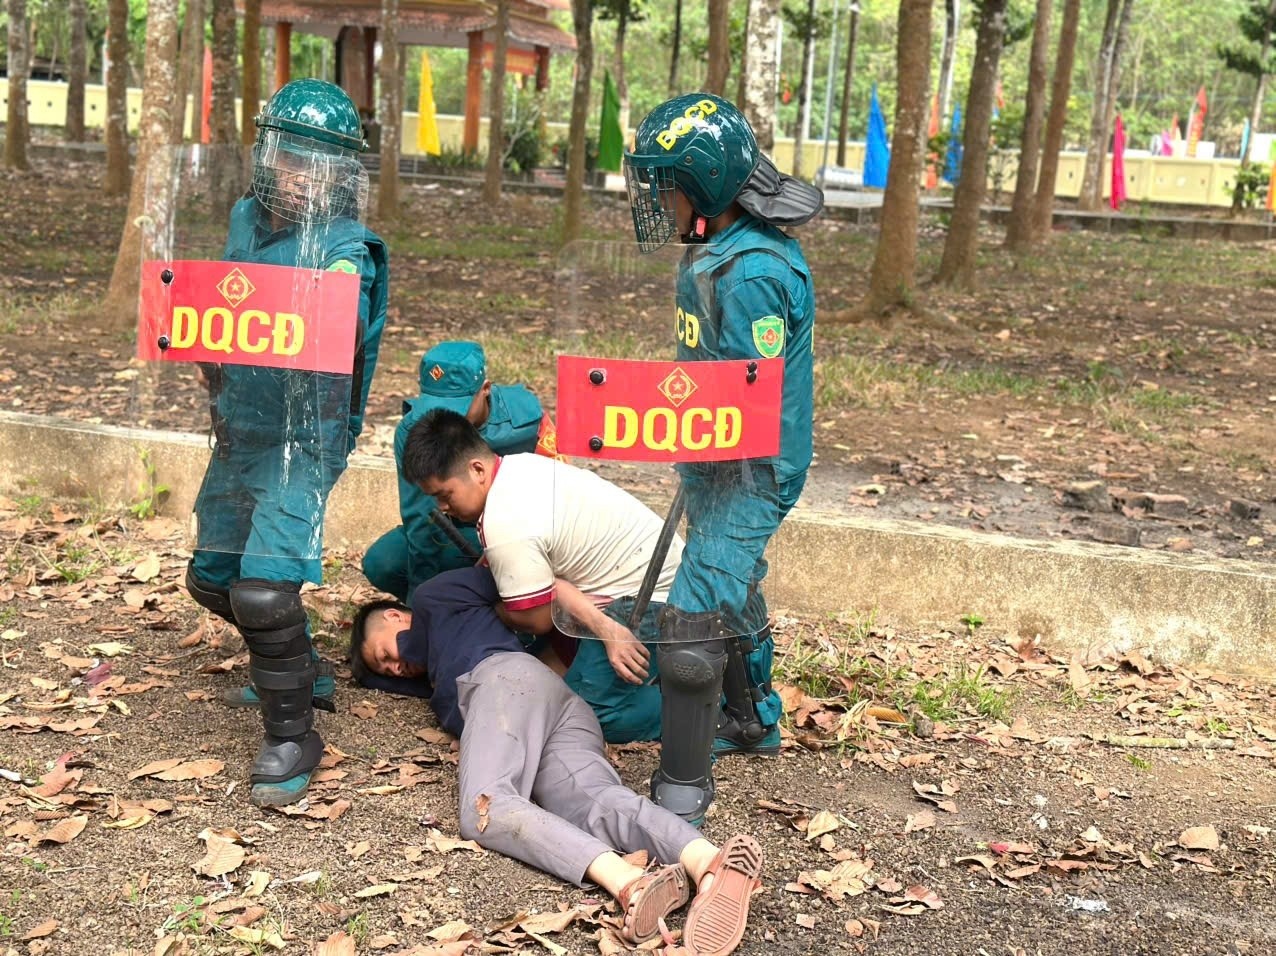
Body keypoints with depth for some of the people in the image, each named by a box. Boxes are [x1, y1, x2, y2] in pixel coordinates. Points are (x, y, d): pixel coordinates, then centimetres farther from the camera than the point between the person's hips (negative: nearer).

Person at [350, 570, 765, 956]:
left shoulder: (432, 597, 28)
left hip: (508, 678, -7)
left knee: (486, 809, -31)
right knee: (596, 803, -26)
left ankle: (629, 882, -57)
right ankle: (711, 864, -60)